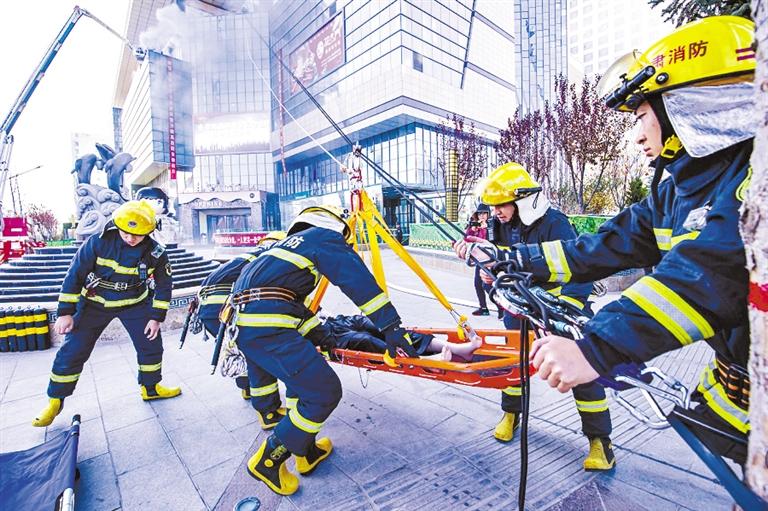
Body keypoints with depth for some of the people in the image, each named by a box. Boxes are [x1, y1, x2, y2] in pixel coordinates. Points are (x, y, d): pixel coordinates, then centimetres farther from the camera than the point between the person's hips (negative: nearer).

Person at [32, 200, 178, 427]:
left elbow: (163, 286, -7)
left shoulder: (155, 252, -18)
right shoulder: (99, 242, -23)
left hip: (134, 304, 1)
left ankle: (150, 388, 21)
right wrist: (66, 312, -12)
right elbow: (74, 275, -14)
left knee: (151, 344, 0)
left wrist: (156, 317, -8)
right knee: (72, 351, -1)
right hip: (95, 303, -1)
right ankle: (55, 401, 21)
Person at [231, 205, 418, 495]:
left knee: (305, 379, 23)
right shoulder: (326, 237, 6)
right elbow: (360, 281, -6)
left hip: (240, 322, 10)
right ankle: (268, 462, 13)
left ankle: (305, 453, 34)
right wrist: (392, 328, -6)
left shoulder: (292, 242, 31)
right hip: (266, 328, -10)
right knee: (324, 392, -2)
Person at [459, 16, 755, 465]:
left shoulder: (751, 174, -25)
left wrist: (598, 348, -48)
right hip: (741, 366, 7)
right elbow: (601, 251, 0)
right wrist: (506, 258, -1)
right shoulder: (676, 191, 2)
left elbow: (713, 269, -41)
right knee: (714, 427, 19)